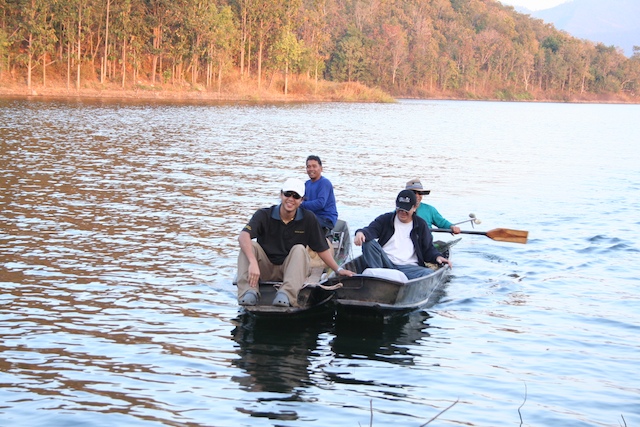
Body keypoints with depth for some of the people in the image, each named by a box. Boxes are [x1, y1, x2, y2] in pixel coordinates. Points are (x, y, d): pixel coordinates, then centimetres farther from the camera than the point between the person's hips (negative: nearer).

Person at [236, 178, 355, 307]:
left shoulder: (308, 219, -4)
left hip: (291, 268, 0)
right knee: (250, 246, -24)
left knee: (299, 249, -27)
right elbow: (243, 237, -27)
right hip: (266, 267, 0)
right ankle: (249, 292, -39)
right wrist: (253, 263, -43)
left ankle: (286, 294, -45)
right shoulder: (264, 215, -10)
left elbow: (321, 248, 4)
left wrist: (338, 270, -1)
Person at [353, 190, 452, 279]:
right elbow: (371, 230, -4)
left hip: (409, 267, 0)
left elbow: (428, 249, 17)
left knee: (429, 273, -30)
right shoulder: (385, 219, 12)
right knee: (368, 241, -23)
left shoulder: (421, 225, 14)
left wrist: (437, 256, -5)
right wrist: (361, 233, -29)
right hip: (385, 263, 0)